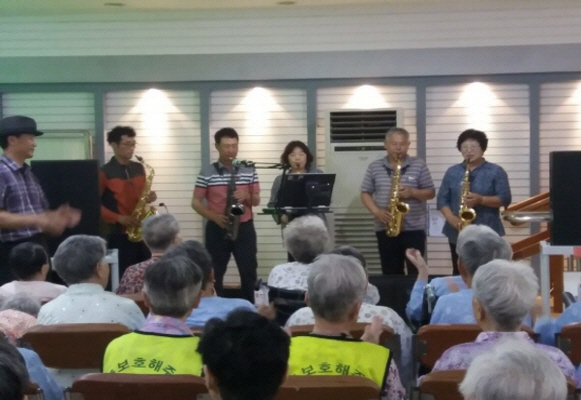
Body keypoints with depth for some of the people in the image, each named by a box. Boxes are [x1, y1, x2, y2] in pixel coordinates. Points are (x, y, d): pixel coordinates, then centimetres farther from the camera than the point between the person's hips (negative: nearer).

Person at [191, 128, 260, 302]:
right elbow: (196, 202, -1)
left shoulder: (249, 171, 3)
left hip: (244, 227, 1)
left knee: (249, 272, 3)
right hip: (217, 229, -1)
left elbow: (256, 201, 8)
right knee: (215, 274, 4)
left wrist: (247, 197, -15)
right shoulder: (207, 172, -3)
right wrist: (214, 216, -16)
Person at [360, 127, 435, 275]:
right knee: (390, 273, 6)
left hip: (414, 229, -2)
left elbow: (431, 193, 3)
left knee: (416, 272, -3)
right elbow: (365, 193, 7)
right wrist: (376, 211, -11)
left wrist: (412, 192, -16)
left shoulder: (419, 165, 2)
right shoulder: (374, 167, 6)